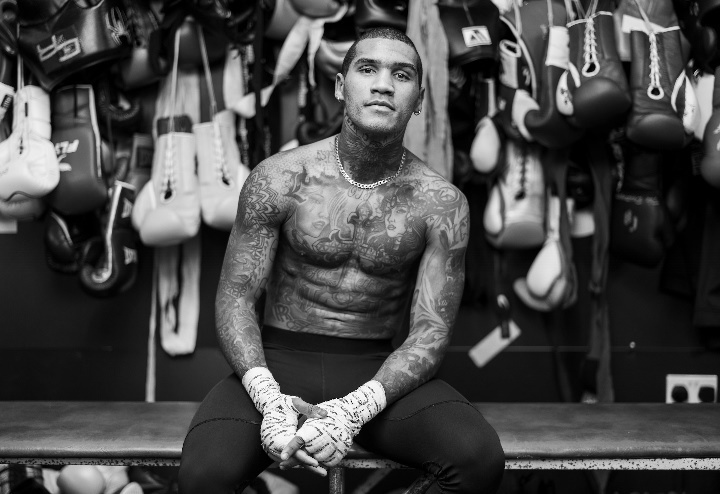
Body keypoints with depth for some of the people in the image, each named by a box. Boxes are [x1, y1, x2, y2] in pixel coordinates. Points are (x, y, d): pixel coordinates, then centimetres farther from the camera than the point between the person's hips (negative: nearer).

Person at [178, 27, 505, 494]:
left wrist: (352, 411, -25)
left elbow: (431, 332, -9)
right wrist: (271, 400, -23)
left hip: (378, 370, 2)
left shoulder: (441, 202, -5)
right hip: (279, 365, -1)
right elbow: (236, 296, -6)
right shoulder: (280, 177, -6)